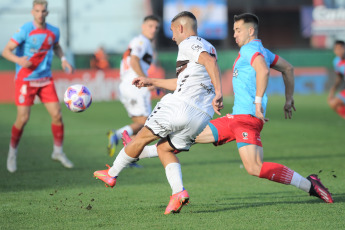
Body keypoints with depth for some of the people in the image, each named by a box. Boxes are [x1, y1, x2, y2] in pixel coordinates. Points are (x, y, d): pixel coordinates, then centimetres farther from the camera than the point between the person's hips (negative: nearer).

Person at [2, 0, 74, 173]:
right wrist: (18, 59, -36)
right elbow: (6, 51, -16)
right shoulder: (25, 30, -13)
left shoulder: (53, 31, 3)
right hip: (25, 79, -4)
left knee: (57, 115, -3)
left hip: (45, 79, 5)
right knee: (23, 118, -8)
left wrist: (63, 59, 7)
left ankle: (58, 151, 16)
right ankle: (12, 153, 13)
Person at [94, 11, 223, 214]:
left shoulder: (188, 44, 0)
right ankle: (179, 192, -2)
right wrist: (152, 82, 44)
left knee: (142, 137, 9)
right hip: (202, 118, 8)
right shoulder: (208, 48, 28)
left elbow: (210, 61, -21)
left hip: (181, 106, -8)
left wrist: (218, 93, -31)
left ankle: (112, 174, 21)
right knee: (164, 148, 19)